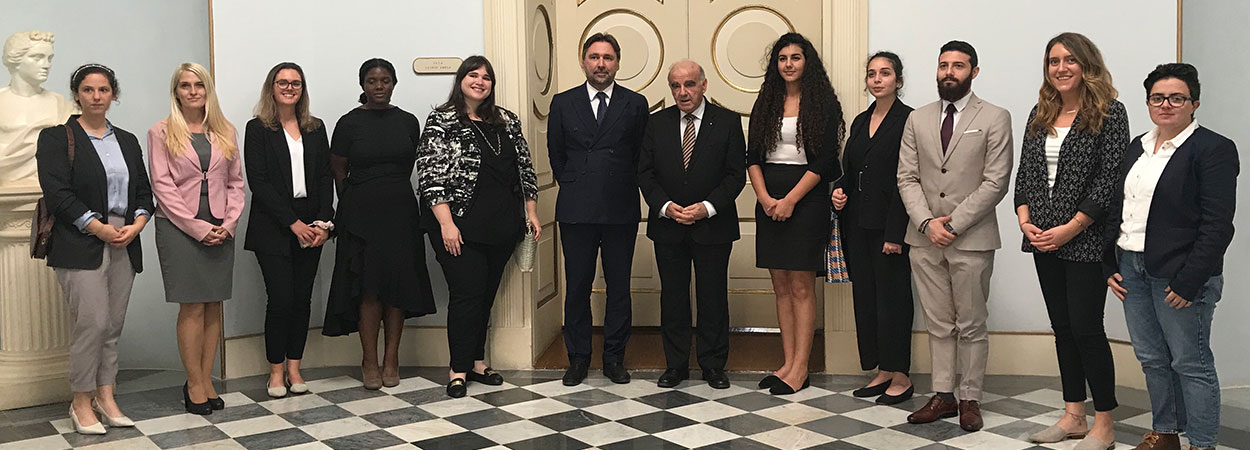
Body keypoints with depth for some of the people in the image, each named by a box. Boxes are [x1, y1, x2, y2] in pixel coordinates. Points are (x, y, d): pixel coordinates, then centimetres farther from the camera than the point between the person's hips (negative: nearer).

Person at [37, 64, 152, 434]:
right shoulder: (56, 138, 1)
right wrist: (99, 228, -15)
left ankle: (105, 397, 14)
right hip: (81, 245, -5)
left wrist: (137, 224, -5)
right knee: (91, 323, -9)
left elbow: (144, 191, 14)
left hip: (124, 246, 5)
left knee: (113, 325, 6)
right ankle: (81, 403, 4)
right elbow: (58, 192, -9)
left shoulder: (127, 141, 17)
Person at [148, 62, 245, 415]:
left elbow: (235, 181, 11)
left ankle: (205, 381, 12)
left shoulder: (225, 131, 12)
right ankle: (195, 384, 4)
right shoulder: (161, 133, 1)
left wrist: (228, 223, -3)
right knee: (192, 307, -5)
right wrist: (198, 227, -12)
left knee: (214, 306, 4)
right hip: (179, 227, -3)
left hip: (220, 230, 4)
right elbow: (162, 185, -5)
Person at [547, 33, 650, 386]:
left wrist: (621, 189, 6)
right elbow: (556, 155, 13)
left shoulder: (636, 104, 5)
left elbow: (640, 156, 9)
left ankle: (614, 357, 16)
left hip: (621, 210, 0)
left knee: (619, 286, 5)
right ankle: (578, 357, 16)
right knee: (577, 286, 4)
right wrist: (574, 188, 11)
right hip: (576, 210, 0)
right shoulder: (563, 103, 7)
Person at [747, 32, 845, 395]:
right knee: (781, 286, 7)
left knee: (801, 286, -4)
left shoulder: (824, 105, -2)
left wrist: (790, 200, -14)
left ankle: (800, 368, -1)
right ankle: (788, 363, 12)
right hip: (769, 201, 5)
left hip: (806, 200, -5)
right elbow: (753, 156, 8)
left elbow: (823, 160, -8)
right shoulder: (766, 105, 12)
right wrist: (765, 197, -7)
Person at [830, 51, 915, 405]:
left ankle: (900, 377, 8)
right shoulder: (860, 121, 15)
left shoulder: (908, 120, -8)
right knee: (865, 296, 10)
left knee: (892, 296, -2)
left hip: (888, 225, -7)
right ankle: (881, 372, 20)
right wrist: (839, 190, -1)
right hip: (858, 223, 8)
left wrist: (895, 233, -18)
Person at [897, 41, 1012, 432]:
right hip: (924, 238, 4)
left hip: (971, 239, -3)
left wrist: (953, 223, -13)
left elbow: (996, 182, -8)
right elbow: (907, 177, 6)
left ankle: (970, 399, 15)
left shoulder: (995, 118, -1)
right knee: (938, 324, 10)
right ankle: (943, 396, 18)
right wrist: (927, 223, -8)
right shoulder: (917, 120, 11)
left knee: (971, 325, 4)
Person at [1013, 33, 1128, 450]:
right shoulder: (1040, 114, 11)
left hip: (1085, 240, -6)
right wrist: (1025, 220, -2)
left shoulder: (1108, 112, -7)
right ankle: (1073, 416, 22)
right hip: (1044, 240, 6)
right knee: (1062, 326, 12)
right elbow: (1025, 172, 12)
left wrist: (1070, 228, -16)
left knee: (1086, 327, -3)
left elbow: (1109, 179, -13)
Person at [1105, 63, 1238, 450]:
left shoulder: (1214, 149, -8)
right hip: (1132, 269, 7)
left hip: (1179, 274, -7)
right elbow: (1116, 210, 17)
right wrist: (1111, 266, 9)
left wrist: (1188, 282, -18)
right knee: (1151, 359, 14)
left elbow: (1217, 225, -14)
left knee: (1190, 363, 1)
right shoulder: (1136, 148, 14)